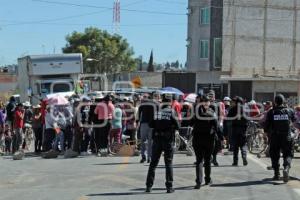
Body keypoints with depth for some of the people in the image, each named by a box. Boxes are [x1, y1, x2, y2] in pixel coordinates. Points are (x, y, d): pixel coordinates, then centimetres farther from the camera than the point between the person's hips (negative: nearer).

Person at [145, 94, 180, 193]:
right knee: (169, 163, 6)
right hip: (169, 140, -2)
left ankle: (149, 186, 9)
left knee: (153, 163, 10)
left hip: (157, 139, 2)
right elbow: (177, 126, -8)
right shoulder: (172, 112, -6)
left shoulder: (157, 111, 0)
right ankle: (169, 187, 4)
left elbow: (150, 125, 2)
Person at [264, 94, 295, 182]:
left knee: (274, 155, 13)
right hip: (287, 138, 0)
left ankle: (276, 174, 15)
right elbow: (294, 119, 19)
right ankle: (286, 168, -19)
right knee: (288, 154, 7)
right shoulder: (289, 111, -1)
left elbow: (266, 126, -2)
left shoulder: (271, 112, -3)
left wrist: (269, 132, 18)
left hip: (274, 138, 0)